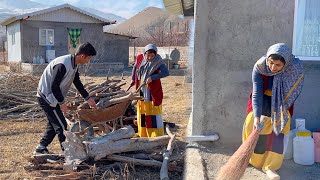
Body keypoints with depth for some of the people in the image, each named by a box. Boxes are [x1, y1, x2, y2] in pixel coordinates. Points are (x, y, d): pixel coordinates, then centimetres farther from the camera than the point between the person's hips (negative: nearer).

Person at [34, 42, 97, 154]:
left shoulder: (74, 65, 3)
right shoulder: (63, 65, -28)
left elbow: (78, 83, 14)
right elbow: (54, 86, -26)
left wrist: (88, 99, 13)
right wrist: (62, 103, -15)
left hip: (51, 98, 10)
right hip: (46, 97, -10)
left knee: (54, 124, 18)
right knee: (61, 126, -4)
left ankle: (41, 148, 29)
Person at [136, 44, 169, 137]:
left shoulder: (158, 63, -10)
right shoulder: (141, 60, 7)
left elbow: (166, 72, -26)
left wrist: (152, 78, -29)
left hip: (154, 91, -6)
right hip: (142, 91, 6)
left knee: (154, 114, -4)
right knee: (142, 114, 11)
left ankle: (157, 135, 4)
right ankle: (143, 134, 24)